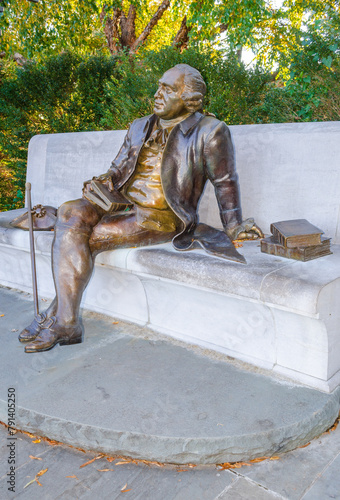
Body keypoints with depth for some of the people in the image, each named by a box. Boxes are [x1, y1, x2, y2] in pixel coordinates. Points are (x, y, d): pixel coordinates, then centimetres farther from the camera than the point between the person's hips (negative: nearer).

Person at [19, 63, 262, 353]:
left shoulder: (209, 131, 0)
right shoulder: (140, 127, 19)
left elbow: (226, 182, 2)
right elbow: (119, 169, 22)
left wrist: (233, 228, -1)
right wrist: (102, 184, 0)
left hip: (162, 216, -6)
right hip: (123, 204, 7)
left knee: (87, 238, -23)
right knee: (69, 215, -21)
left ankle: (58, 318, -8)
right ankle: (66, 324, -19)